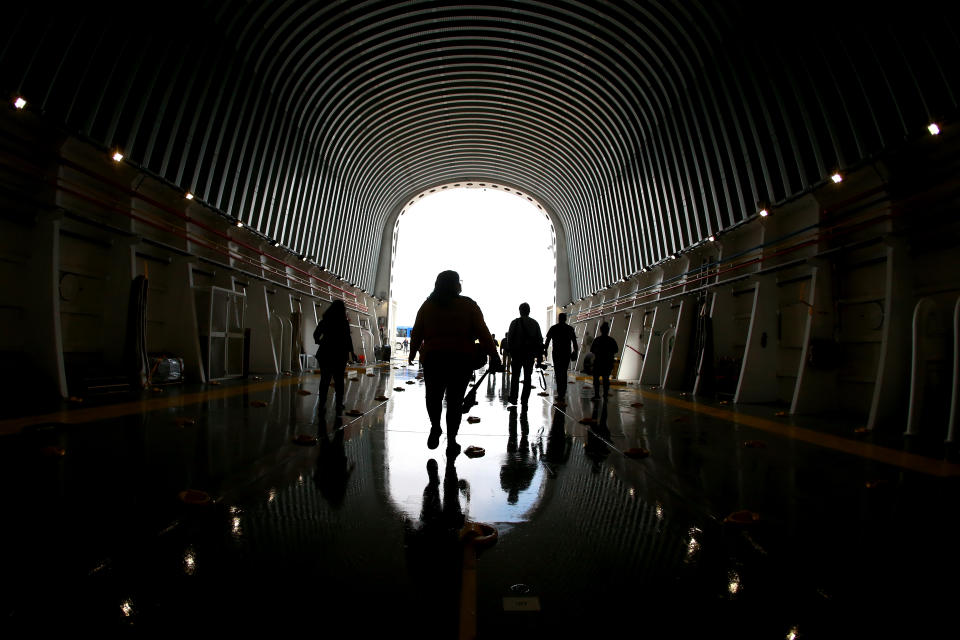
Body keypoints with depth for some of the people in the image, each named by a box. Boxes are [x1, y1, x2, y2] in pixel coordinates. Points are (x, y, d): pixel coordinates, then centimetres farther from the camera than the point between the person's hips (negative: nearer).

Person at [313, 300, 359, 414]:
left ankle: (322, 404, 7)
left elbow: (316, 334, 3)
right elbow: (348, 339, -8)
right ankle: (339, 404, 10)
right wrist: (351, 352, 1)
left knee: (325, 379, 8)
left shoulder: (325, 321, 1)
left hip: (325, 354, 2)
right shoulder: (344, 322, -8)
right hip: (340, 354, -2)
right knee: (339, 380, 7)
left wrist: (319, 342, 22)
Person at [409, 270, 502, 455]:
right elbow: (482, 333, -5)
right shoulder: (468, 305, 0)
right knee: (455, 400, 6)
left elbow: (416, 333, 9)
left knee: (434, 396, 20)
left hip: (432, 358, 2)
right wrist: (493, 355, -1)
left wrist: (413, 353, 22)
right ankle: (451, 441, 9)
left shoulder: (427, 305, 6)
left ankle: (435, 427, 3)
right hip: (461, 358, -1)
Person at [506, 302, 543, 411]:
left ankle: (513, 398, 11)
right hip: (530, 353, 2)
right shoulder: (535, 323, 6)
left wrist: (510, 352, 2)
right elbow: (539, 340, 5)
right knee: (527, 377, 6)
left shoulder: (515, 322, -4)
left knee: (515, 376, 10)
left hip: (517, 353, -2)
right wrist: (539, 356, 8)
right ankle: (524, 401, 4)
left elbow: (509, 338, -7)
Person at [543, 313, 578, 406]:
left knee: (558, 373, 1)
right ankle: (562, 394, 10)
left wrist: (545, 350, 11)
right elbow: (574, 342, 5)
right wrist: (575, 351, 14)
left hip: (556, 353, -1)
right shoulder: (570, 329, 5)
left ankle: (560, 394, -6)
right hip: (567, 353, 1)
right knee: (564, 373, 10)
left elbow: (547, 340, 2)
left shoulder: (553, 328, 2)